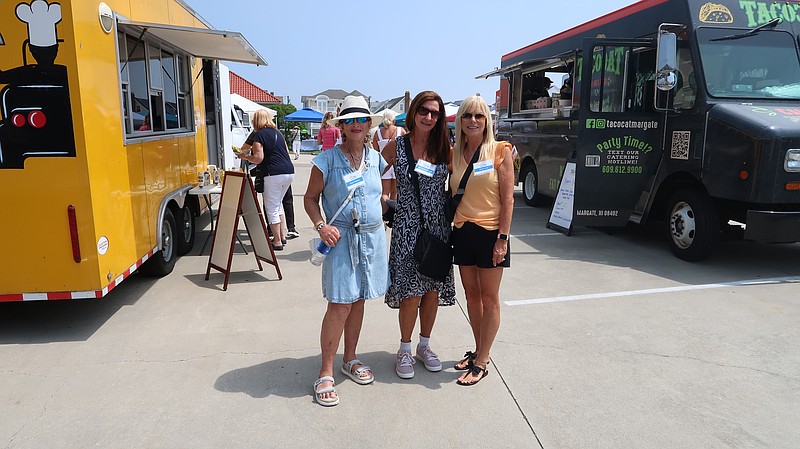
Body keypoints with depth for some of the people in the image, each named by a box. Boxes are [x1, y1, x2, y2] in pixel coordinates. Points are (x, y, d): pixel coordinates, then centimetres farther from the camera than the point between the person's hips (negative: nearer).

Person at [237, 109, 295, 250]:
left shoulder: (259, 134, -4)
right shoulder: (277, 132, 17)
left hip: (274, 174, -8)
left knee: (271, 208, 3)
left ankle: (277, 242, 7)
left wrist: (245, 156, 7)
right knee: (278, 204, 23)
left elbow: (258, 158, -10)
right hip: (289, 171, 8)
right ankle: (282, 235, 27)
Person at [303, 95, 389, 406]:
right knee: (339, 305, -7)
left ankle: (350, 360, 30)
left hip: (373, 237, 5)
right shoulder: (327, 160, -6)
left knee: (358, 301, 14)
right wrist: (321, 226, -14)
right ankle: (326, 373, 7)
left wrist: (383, 213, 7)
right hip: (341, 238, -4)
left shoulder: (376, 159, 7)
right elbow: (310, 198, -1)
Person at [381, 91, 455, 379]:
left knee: (433, 289, 10)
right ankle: (405, 350, 18)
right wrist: (386, 199, -5)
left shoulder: (444, 148, 5)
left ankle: (424, 346, 29)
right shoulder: (396, 146, -2)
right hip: (407, 227, -3)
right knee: (411, 292, -3)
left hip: (438, 226, 3)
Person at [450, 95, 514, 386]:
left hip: (490, 231, -5)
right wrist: (450, 226, 4)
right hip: (462, 231, 5)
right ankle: (479, 351, 29)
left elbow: (508, 198, -9)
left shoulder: (500, 151, -6)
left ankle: (481, 362, 14)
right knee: (471, 295, 14)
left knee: (489, 299, 5)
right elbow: (451, 194, 12)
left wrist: (503, 237, -15)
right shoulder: (454, 154, 6)